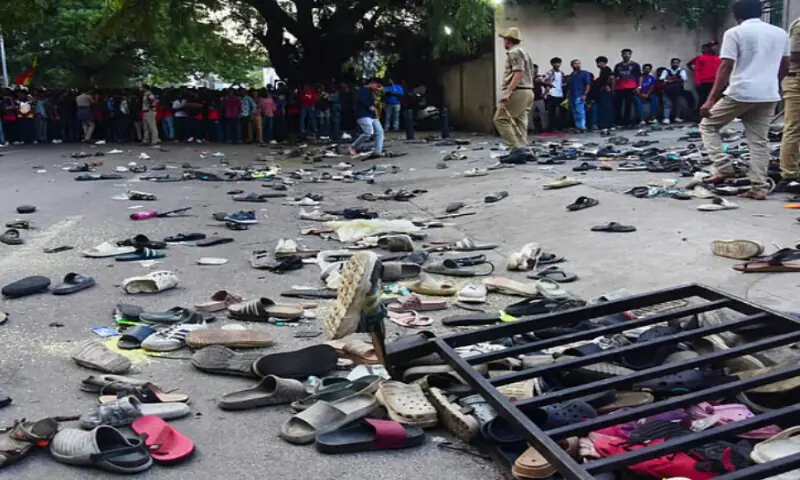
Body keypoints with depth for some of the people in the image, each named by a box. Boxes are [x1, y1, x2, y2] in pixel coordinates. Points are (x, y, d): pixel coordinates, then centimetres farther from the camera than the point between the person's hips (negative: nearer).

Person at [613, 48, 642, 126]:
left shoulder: (635, 65, 7)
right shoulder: (618, 66, 14)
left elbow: (639, 77, 4)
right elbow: (615, 77, 16)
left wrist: (638, 87, -7)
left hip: (631, 88, -2)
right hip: (619, 88, 2)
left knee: (628, 104, 0)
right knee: (617, 104, -4)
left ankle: (626, 121, 6)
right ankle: (618, 121, 5)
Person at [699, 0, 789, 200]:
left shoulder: (734, 33, -4)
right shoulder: (781, 33, 14)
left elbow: (726, 67, -11)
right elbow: (785, 67, 20)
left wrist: (711, 99, -12)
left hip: (740, 93, -5)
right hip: (769, 96, 5)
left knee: (708, 125, 12)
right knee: (759, 141, 8)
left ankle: (723, 168, 0)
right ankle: (759, 188, 3)